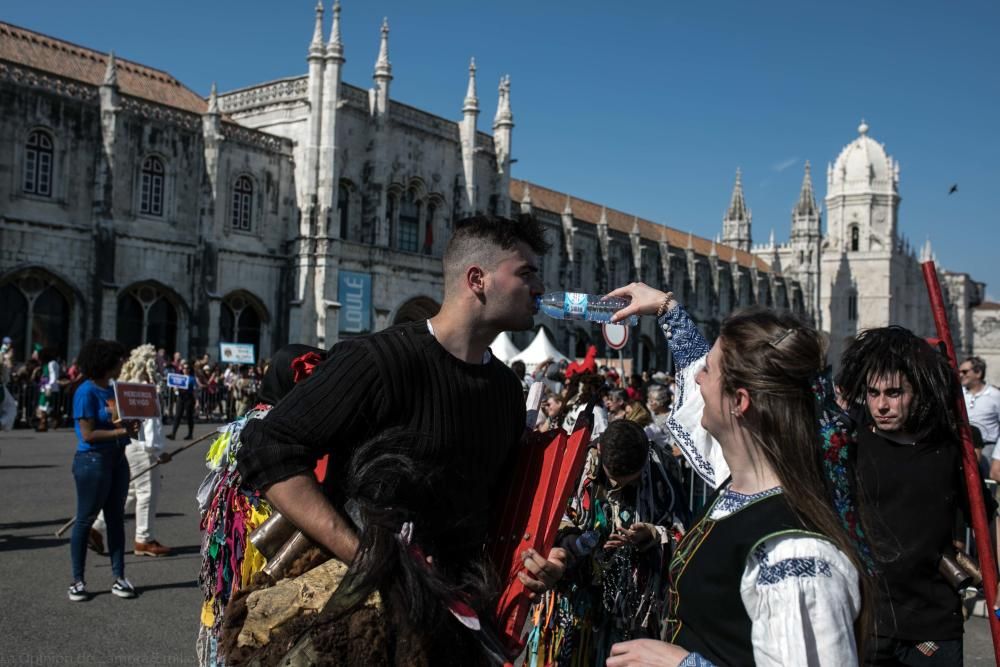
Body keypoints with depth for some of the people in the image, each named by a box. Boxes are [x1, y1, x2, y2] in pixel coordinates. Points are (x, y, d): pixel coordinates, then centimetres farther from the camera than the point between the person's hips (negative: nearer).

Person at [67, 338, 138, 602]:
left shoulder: (113, 389, 9)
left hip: (117, 457, 8)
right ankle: (77, 580, 13)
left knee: (116, 518, 10)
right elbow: (88, 434, -18)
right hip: (93, 460, -8)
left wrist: (131, 426, -2)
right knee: (85, 519, 3)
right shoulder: (86, 392, -13)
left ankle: (118, 577, 16)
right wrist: (121, 431, -19)